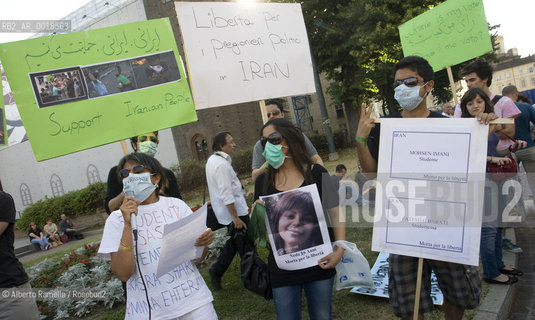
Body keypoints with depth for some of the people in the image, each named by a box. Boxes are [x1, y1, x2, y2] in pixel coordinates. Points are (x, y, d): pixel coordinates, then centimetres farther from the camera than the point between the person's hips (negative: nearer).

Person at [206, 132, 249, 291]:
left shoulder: (212, 160, 9)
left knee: (235, 241, 22)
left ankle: (217, 270, 24)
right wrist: (235, 218, -25)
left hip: (222, 212, 10)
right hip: (236, 212, -10)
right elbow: (226, 194, -26)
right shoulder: (221, 164, -23)